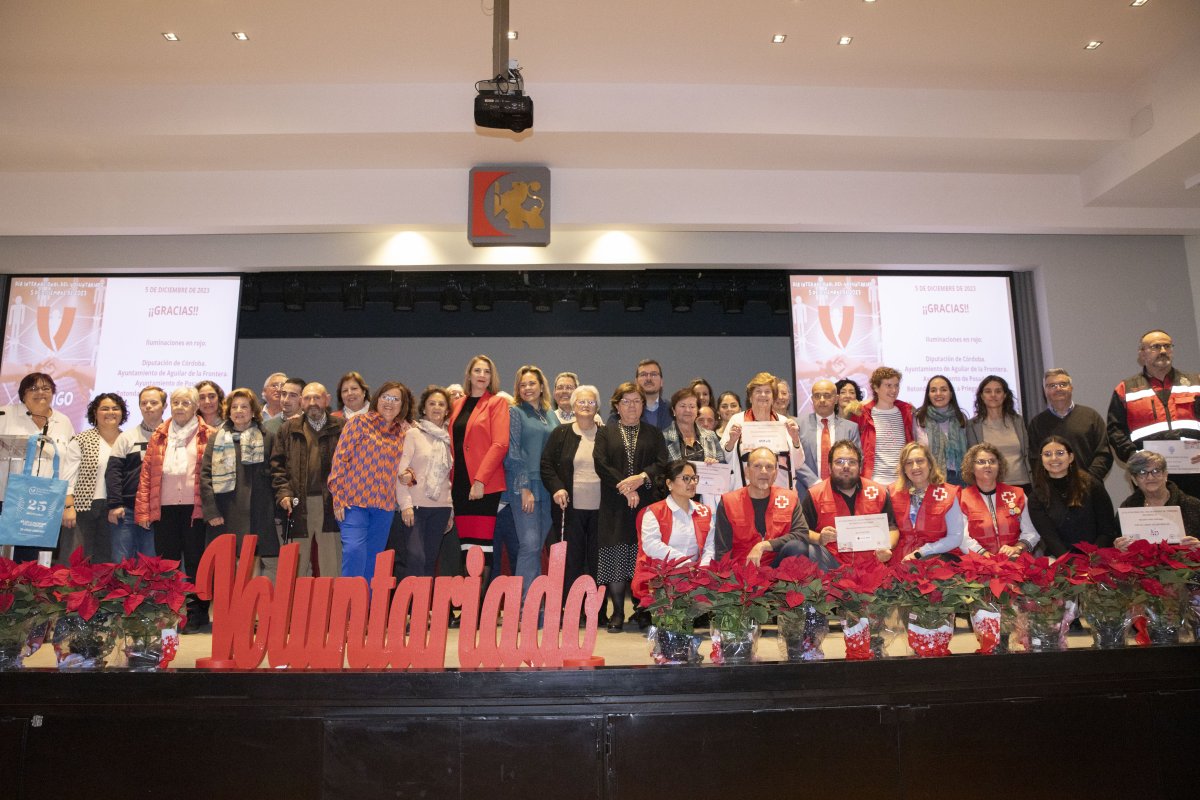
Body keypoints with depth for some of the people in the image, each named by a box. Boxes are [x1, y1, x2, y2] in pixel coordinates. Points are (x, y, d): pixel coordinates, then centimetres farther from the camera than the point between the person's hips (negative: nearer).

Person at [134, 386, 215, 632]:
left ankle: (196, 616, 9)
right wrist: (143, 509, 1)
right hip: (165, 508, 3)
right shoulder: (158, 436, 14)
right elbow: (146, 473, 10)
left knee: (195, 563, 2)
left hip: (195, 508, -3)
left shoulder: (207, 436, 4)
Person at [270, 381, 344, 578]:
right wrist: (283, 492, -2)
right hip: (299, 505, 2)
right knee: (297, 566, 9)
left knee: (332, 566, 2)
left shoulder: (341, 427, 4)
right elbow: (277, 464, 10)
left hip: (330, 504, -2)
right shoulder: (289, 429, 12)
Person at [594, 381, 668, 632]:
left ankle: (644, 612, 7)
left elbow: (662, 463, 3)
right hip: (615, 506, 0)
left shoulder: (653, 433, 16)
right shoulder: (605, 433, 13)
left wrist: (642, 478, -14)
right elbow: (601, 465, -1)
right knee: (616, 558, -4)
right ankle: (617, 613, 4)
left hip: (647, 503, 1)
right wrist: (625, 487, -12)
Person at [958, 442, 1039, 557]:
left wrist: (1017, 548, -8)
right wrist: (985, 555, -20)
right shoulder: (962, 499, 4)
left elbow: (1031, 533, 10)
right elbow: (964, 538, -7)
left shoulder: (1016, 494, 14)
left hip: (1015, 561, 2)